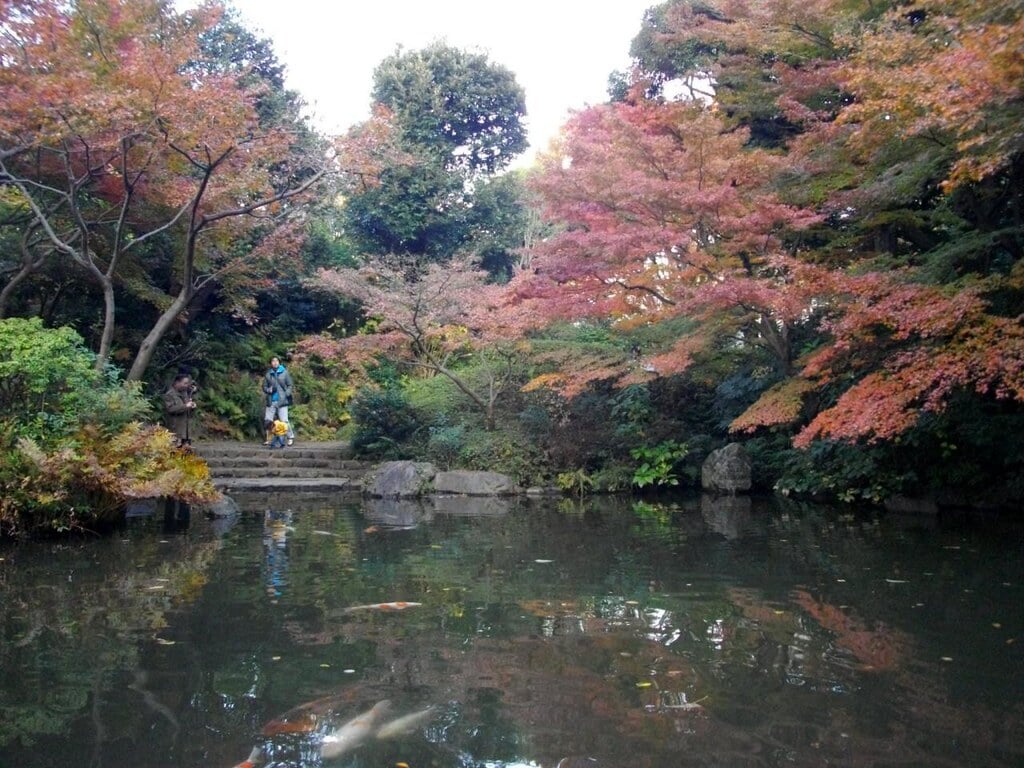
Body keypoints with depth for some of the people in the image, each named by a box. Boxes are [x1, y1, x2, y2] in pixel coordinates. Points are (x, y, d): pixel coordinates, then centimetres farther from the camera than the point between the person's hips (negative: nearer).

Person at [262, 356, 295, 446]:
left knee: (284, 420, -9)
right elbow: (264, 387, 14)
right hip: (271, 401, 3)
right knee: (267, 420, 3)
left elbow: (290, 385, 5)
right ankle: (268, 439, 12)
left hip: (282, 401, -3)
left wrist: (286, 394, -10)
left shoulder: (284, 372, 3)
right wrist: (269, 390, -7)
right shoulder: (268, 374, 8)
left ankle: (291, 437, 2)